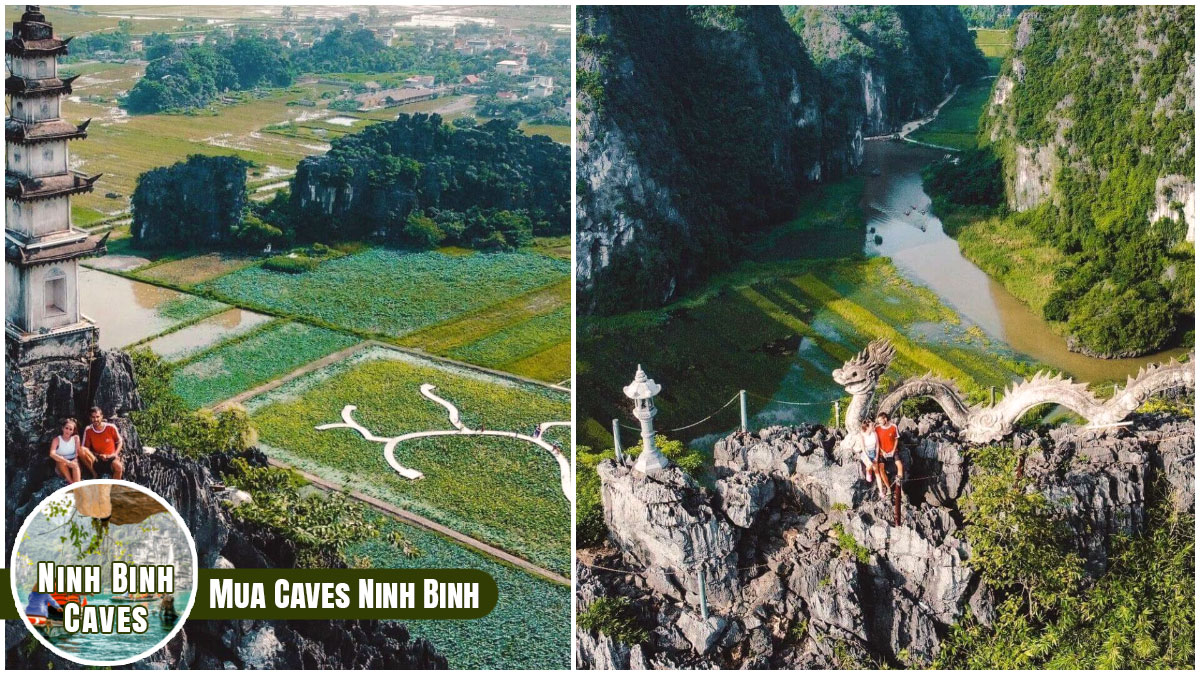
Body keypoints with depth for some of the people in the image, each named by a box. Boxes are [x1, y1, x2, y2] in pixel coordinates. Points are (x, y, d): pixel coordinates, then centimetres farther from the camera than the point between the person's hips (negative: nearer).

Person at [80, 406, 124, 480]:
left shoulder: (111, 428, -5)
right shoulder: (88, 430, -3)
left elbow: (120, 441, 9)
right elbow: (85, 448, 2)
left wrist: (115, 454, -8)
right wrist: (99, 455, -13)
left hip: (111, 458, -2)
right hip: (97, 460, 2)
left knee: (118, 466, -37)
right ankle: (94, 474, -14)